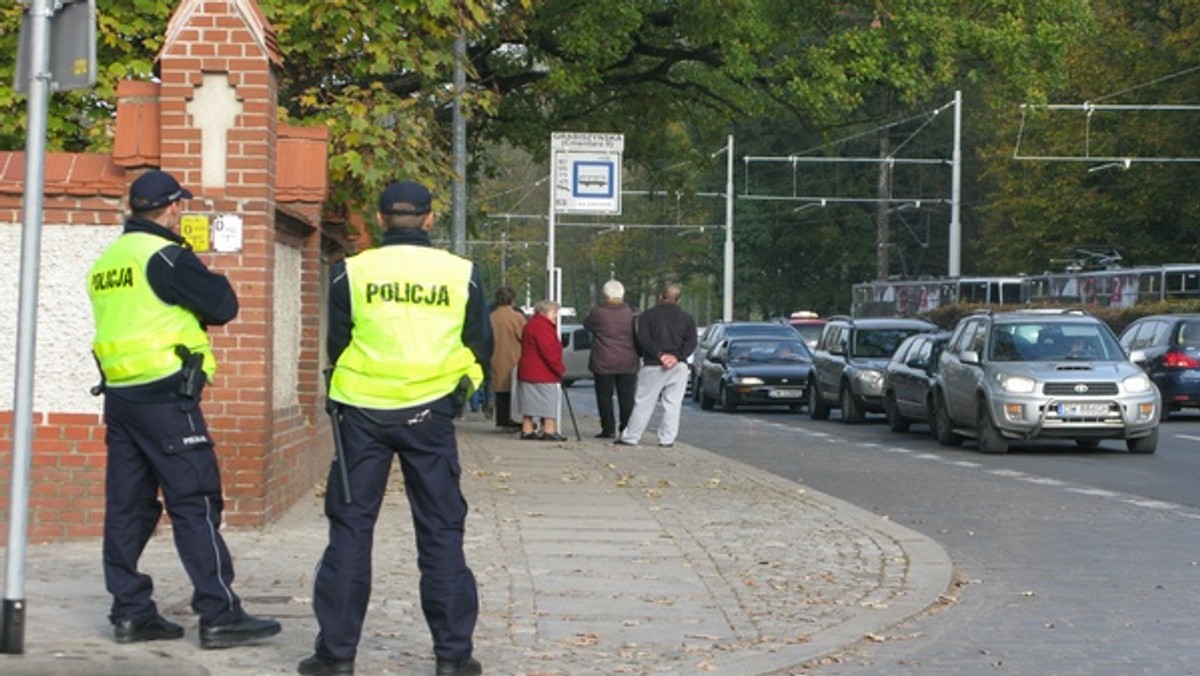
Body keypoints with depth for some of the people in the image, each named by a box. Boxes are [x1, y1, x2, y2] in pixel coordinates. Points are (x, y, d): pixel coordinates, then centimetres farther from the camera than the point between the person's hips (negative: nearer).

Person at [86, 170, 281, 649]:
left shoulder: (106, 262, 14)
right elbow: (224, 306, -12)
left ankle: (130, 611, 12)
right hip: (166, 397, -8)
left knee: (127, 503, 9)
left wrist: (191, 314, 12)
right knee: (195, 502, -6)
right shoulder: (164, 256, -11)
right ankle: (219, 614, -6)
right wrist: (209, 282, 8)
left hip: (119, 393, 8)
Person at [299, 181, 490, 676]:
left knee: (350, 528, 7)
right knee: (441, 532, 7)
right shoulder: (461, 274, -1)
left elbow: (336, 347, 3)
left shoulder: (351, 273, -3)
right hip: (431, 415, 0)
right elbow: (480, 348, 6)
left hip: (363, 412, 0)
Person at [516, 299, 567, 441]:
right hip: (542, 374, -11)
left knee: (530, 402, 12)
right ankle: (549, 431, -8)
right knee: (548, 402, -6)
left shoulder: (531, 324, 19)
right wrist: (560, 369, -13)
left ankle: (527, 430, 15)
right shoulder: (542, 327, -16)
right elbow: (549, 352, -21)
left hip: (527, 371, 11)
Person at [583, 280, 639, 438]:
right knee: (626, 397, 6)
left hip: (603, 364, -2)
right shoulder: (629, 313, -1)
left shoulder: (598, 312, -9)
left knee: (605, 396, 5)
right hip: (628, 364, 3)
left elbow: (587, 324, 10)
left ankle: (608, 429, 3)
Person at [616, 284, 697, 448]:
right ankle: (667, 439, 0)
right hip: (679, 367, 1)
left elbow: (642, 339, -9)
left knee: (643, 403, 3)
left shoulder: (647, 315, 4)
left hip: (653, 366, -1)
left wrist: (659, 355, -12)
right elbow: (691, 342, -2)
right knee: (672, 404, 5)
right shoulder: (686, 318, 9)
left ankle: (630, 437, 4)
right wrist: (677, 356, -12)